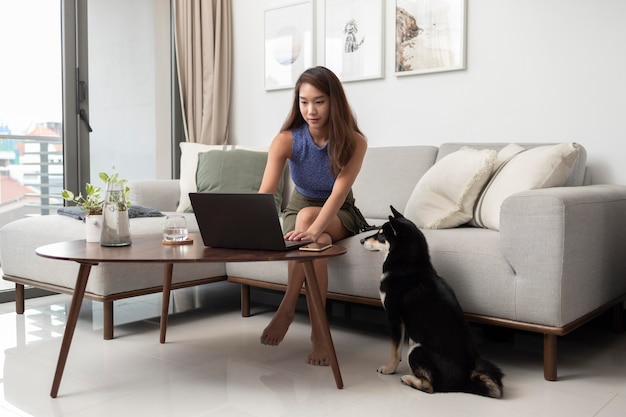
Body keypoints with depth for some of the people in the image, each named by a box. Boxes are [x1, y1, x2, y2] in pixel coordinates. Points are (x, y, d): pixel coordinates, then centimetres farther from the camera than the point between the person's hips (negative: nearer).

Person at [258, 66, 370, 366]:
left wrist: (313, 229, -52)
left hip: (339, 215, -1)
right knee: (319, 243, -36)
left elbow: (338, 194, -32)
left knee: (306, 215, -36)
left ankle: (286, 309, -27)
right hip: (298, 208, 1)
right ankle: (318, 332, -27)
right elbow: (265, 192, -31)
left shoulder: (354, 142, -19)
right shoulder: (287, 139, -18)